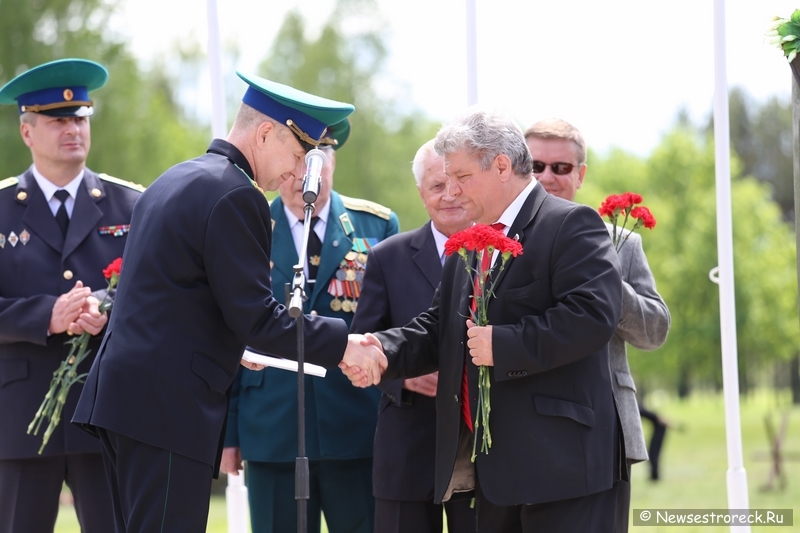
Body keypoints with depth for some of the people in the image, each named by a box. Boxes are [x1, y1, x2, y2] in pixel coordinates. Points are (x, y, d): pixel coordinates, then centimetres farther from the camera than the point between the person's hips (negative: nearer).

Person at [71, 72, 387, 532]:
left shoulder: (175, 180, 19)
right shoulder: (235, 196, -12)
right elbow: (256, 316, -15)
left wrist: (227, 349, 27)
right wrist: (341, 344, -8)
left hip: (121, 391, 10)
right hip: (170, 405, -10)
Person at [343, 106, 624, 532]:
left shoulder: (571, 226, -7)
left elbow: (593, 315, -20)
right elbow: (439, 327, 19)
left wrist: (503, 345, -19)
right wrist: (384, 349, -1)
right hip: (493, 465, 9)